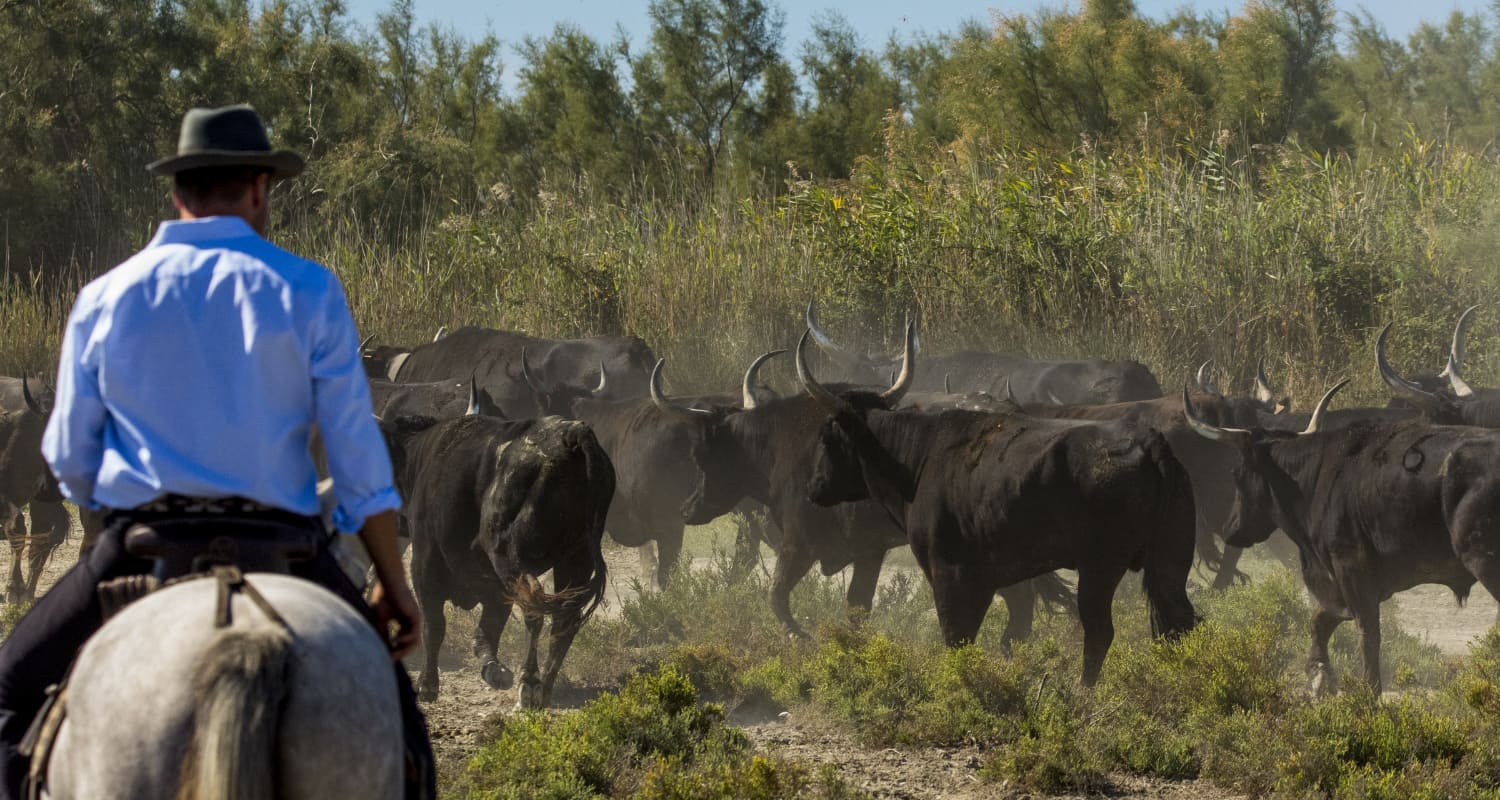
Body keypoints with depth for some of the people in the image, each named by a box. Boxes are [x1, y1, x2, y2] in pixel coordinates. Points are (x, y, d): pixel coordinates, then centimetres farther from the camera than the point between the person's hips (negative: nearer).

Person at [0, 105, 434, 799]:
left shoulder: (104, 299, 4)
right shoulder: (306, 292, -1)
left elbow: (69, 460, 9)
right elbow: (358, 455, -2)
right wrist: (393, 584, 6)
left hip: (137, 547, 1)